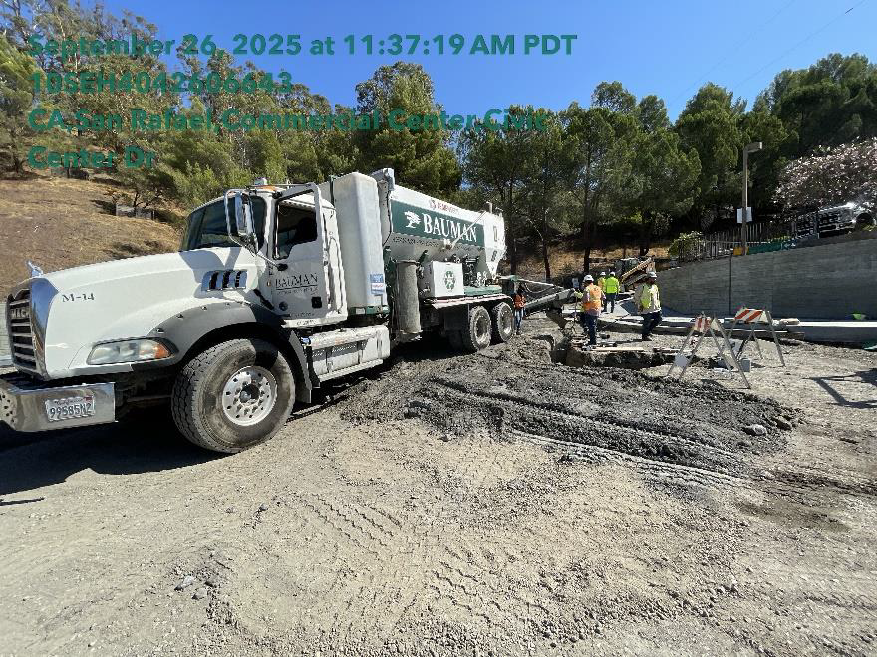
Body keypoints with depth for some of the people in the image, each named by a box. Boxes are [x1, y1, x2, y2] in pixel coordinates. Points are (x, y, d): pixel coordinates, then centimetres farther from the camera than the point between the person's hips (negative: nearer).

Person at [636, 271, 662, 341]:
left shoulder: (655, 286, 12)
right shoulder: (642, 287, -11)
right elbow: (636, 296, -7)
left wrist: (658, 304, 19)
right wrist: (640, 305, -9)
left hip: (655, 308, 7)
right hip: (647, 309, -7)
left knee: (658, 320, 7)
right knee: (647, 322, -1)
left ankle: (649, 330, 27)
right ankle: (645, 336, 15)